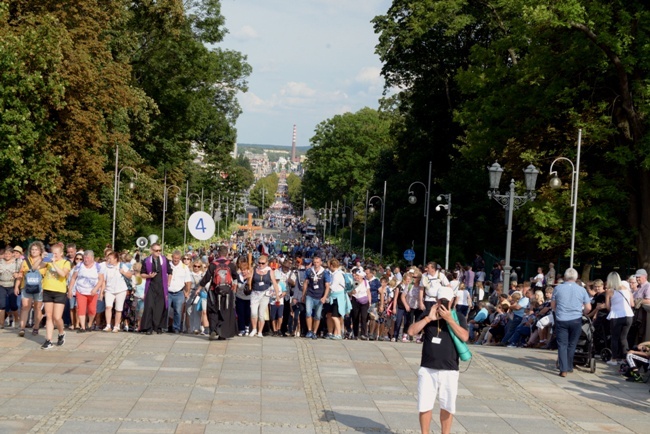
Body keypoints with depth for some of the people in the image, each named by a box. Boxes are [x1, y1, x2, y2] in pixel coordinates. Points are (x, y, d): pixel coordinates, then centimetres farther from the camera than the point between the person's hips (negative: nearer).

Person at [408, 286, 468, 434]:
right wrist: (428, 318, -13)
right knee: (425, 405, 4)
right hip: (427, 369, 1)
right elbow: (411, 331, -4)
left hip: (449, 370, -1)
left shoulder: (457, 317, 1)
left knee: (447, 406, 7)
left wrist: (449, 319, -19)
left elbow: (464, 337, -14)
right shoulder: (428, 314, 5)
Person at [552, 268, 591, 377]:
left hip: (561, 320, -1)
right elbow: (588, 308, 3)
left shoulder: (558, 288, 0)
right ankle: (569, 367, 24)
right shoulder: (581, 290, 0)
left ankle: (563, 369, -8)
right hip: (576, 320, 1)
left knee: (562, 345, 1)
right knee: (572, 345, 15)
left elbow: (552, 305, 10)